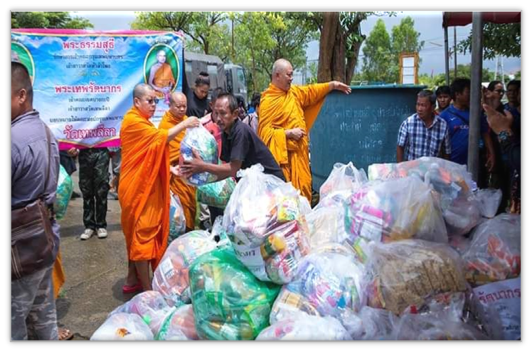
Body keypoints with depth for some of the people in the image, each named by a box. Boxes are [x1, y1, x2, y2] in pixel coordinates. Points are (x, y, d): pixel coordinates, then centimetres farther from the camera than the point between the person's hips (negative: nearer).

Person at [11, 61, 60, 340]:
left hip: (21, 246, -9)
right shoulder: (46, 132, 10)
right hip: (44, 237, 9)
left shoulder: (13, 138, -21)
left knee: (14, 327, 3)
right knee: (43, 317, 20)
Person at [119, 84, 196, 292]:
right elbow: (162, 137, -25)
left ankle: (132, 280, 26)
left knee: (136, 234, 15)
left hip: (144, 185, 11)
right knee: (143, 234, -7)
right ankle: (147, 288, -1)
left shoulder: (142, 122, 19)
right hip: (139, 187, -11)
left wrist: (170, 168, 10)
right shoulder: (133, 121, -15)